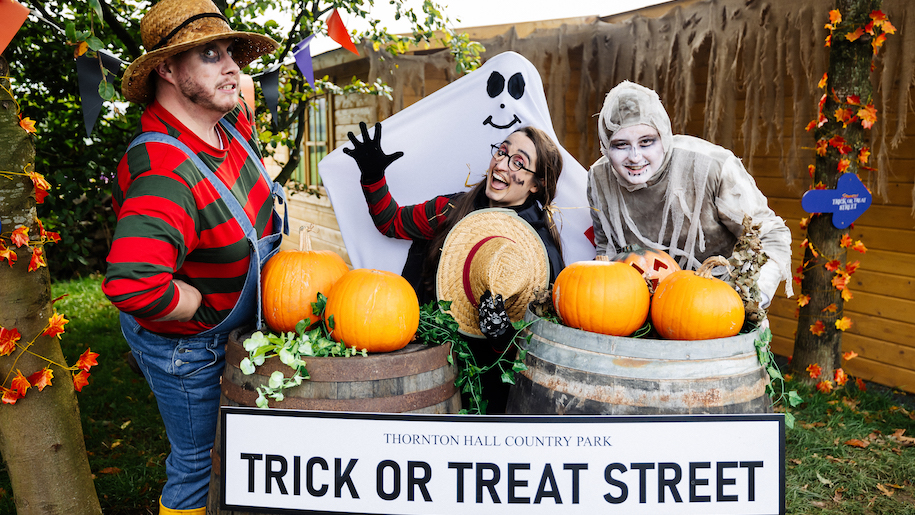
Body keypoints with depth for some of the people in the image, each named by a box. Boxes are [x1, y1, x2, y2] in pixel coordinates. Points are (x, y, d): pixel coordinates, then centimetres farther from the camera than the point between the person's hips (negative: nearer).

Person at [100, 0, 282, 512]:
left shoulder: (233, 122, -8)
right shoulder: (166, 172, -37)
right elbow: (132, 283, -51)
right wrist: (203, 307, -31)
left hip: (234, 329, 8)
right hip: (185, 346, -8)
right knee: (197, 463, 11)